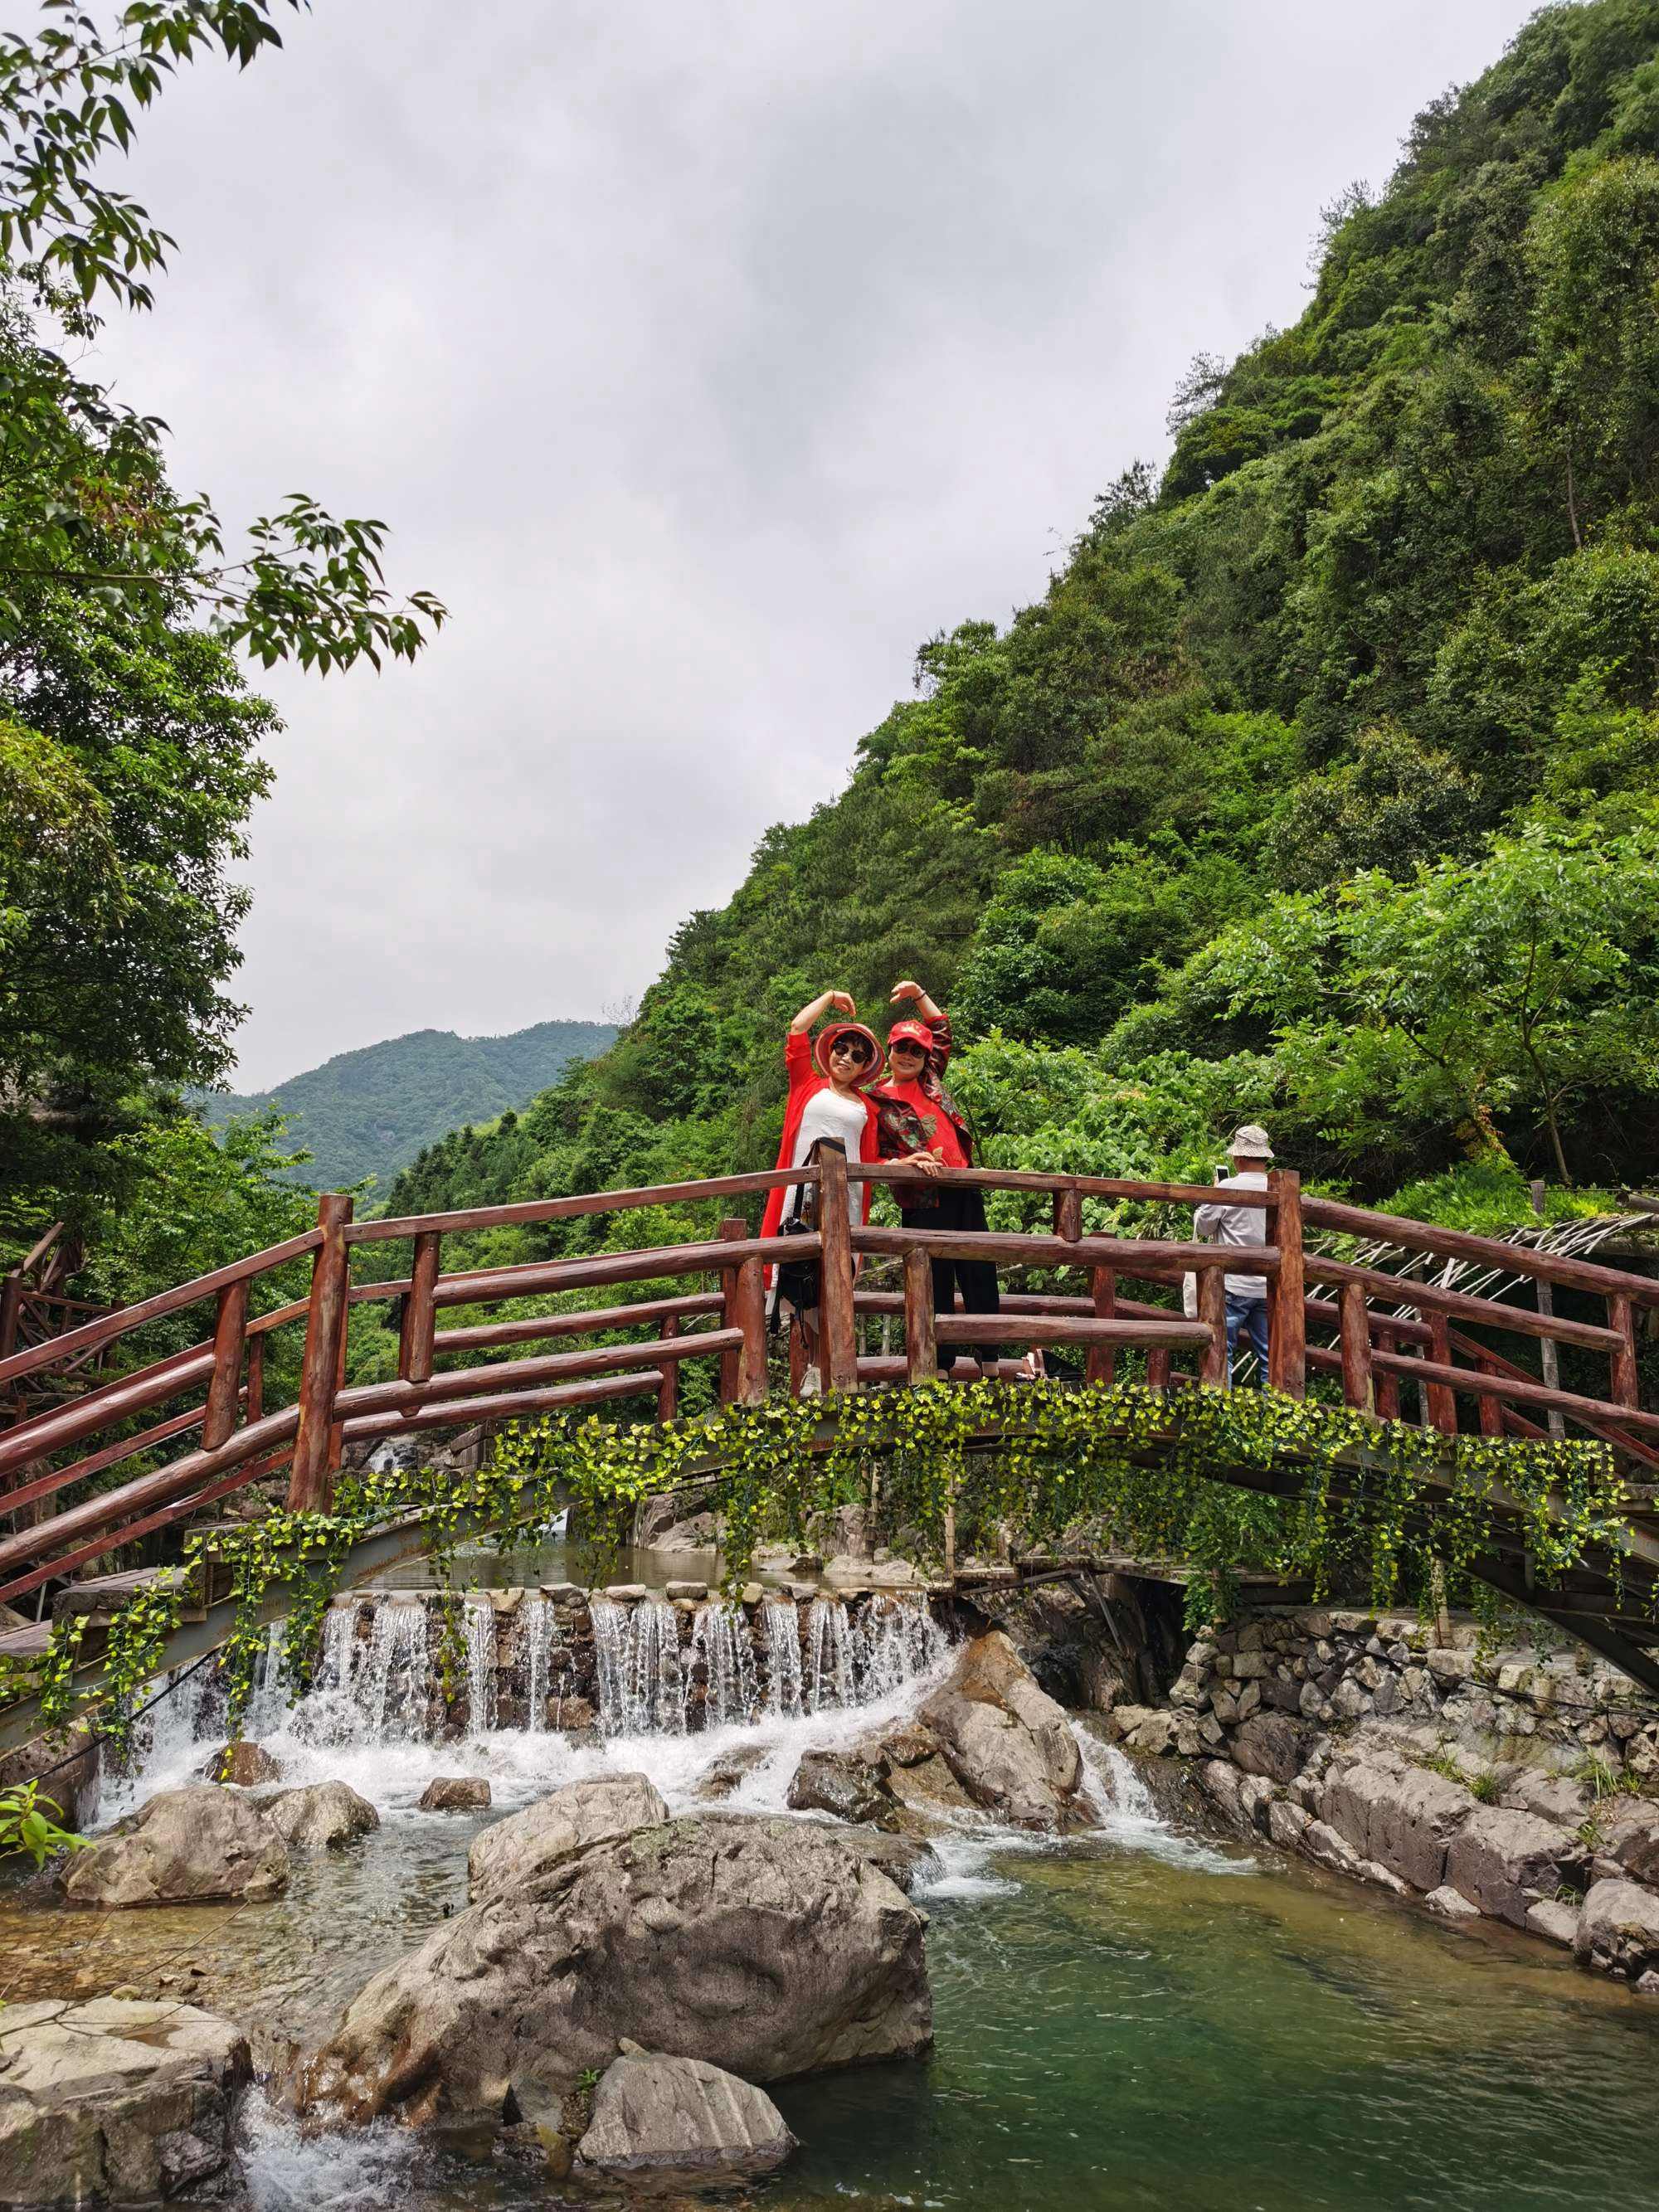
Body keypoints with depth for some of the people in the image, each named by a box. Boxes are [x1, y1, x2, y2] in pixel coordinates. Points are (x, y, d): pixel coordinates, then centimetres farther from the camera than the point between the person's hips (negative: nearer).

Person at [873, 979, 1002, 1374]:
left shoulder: (931, 1080, 12)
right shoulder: (878, 1102, -1)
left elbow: (942, 1030, 23)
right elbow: (875, 1158, -2)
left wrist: (918, 994, 15)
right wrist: (908, 1161, -17)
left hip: (964, 1193, 5)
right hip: (923, 1203, -5)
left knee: (980, 1274, 7)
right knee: (937, 1284, 0)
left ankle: (991, 1362, 15)